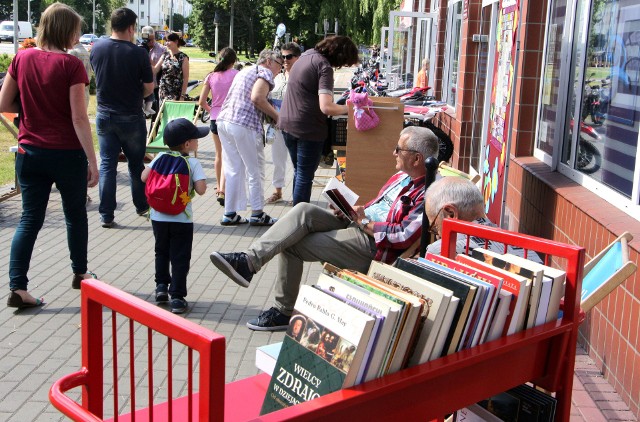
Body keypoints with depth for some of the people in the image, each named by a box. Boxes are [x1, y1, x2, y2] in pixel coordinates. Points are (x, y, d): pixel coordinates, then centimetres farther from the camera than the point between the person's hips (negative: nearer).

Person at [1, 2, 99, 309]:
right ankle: (80, 273, 33)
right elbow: (79, 118, -16)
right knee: (75, 214, 17)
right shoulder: (71, 65, -13)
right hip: (66, 154, -4)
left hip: (29, 153, 4)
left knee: (30, 219, 9)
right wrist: (93, 161, -13)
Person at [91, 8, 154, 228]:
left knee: (107, 164, 7)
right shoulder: (138, 53, -15)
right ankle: (142, 206, 28)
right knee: (136, 163, 14)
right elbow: (149, 88, -9)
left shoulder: (96, 49, -3)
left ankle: (106, 215, 5)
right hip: (131, 117, -3)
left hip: (104, 115, 3)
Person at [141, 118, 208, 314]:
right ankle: (177, 297, 3)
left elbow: (144, 177, -3)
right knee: (180, 258, 4)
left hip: (158, 216, 4)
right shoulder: (193, 163, -10)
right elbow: (201, 189, -18)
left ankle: (161, 287, 28)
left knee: (161, 253, 22)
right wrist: (190, 182, 3)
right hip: (181, 219, -3)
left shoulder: (160, 157, 0)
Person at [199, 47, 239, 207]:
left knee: (219, 155, 19)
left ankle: (219, 187, 31)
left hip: (215, 118, 4)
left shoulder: (211, 76, 3)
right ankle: (222, 191, -15)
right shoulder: (236, 74, -7)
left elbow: (202, 101, 2)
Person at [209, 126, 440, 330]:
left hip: (372, 243, -9)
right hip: (355, 223, 9)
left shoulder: (425, 194, -14)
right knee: (304, 211, -16)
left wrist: (366, 223, -13)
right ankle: (250, 259, -18)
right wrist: (353, 211, 8)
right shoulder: (401, 176, 17)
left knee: (291, 244, -16)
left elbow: (404, 237, -23)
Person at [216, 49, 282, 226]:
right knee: (255, 170, 3)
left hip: (224, 120, 8)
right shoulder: (265, 72, 0)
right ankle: (257, 214, 9)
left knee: (233, 170, 13)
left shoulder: (244, 71, 26)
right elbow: (257, 98, -16)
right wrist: (276, 116, -6)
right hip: (244, 124, -8)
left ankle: (230, 214, 15)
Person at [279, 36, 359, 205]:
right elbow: (326, 107, -27)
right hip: (308, 128, -8)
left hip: (287, 123, 8)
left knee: (298, 171, 20)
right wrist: (349, 108, -12)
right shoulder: (325, 67, -17)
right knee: (305, 177, 1)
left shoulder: (306, 55, 10)